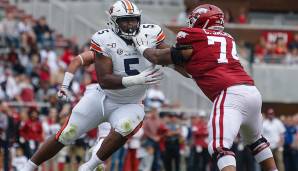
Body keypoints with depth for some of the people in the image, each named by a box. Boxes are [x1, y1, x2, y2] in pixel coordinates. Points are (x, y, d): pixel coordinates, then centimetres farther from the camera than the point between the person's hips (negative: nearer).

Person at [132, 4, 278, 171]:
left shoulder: (194, 39, 4)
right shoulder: (228, 39, 23)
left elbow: (159, 58, 15)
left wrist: (144, 48, 34)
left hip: (230, 95, -8)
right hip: (252, 90, 8)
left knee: (220, 147, -17)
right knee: (255, 140, 30)